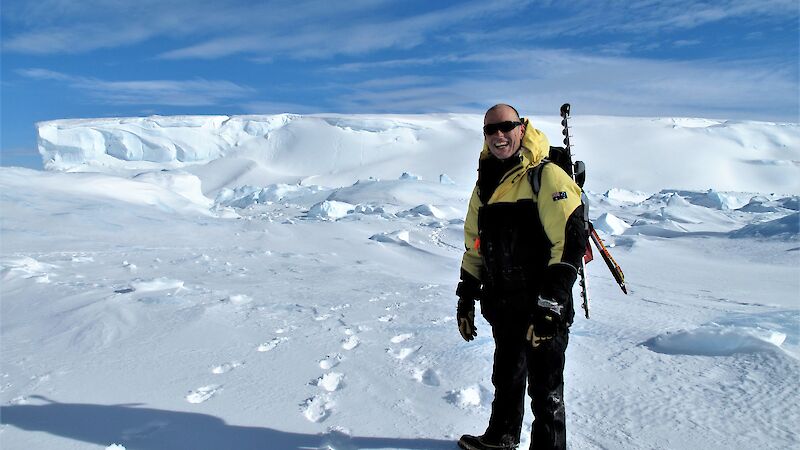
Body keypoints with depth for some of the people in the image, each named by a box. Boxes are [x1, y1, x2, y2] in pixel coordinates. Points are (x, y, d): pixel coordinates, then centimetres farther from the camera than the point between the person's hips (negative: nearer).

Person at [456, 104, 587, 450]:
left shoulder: (547, 177, -13)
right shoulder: (485, 184, 10)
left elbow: (571, 242, -20)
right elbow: (474, 246, 16)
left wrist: (550, 306, -23)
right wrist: (466, 300, 14)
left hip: (543, 310, -7)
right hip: (503, 306, 7)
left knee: (545, 389, 6)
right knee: (506, 378, 24)